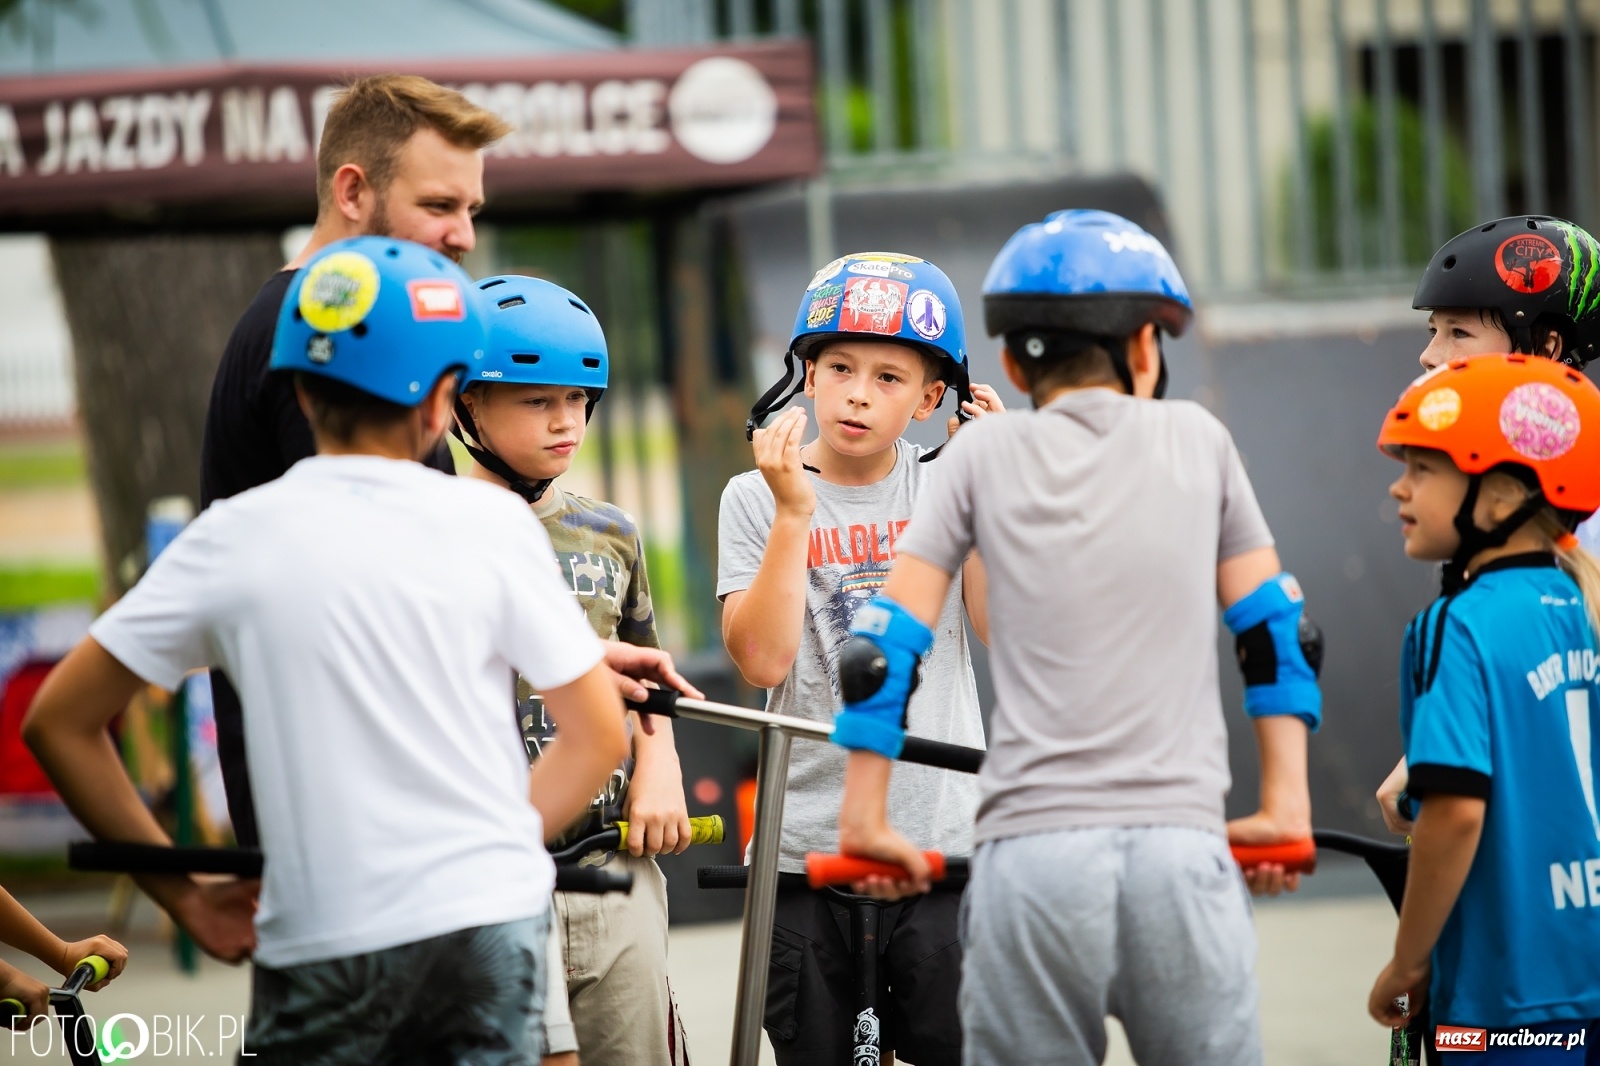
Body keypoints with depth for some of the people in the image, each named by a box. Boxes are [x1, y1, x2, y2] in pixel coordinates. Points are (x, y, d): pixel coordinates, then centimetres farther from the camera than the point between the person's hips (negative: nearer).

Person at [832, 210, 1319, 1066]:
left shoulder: (984, 456, 11)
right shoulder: (1196, 440, 14)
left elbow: (888, 642, 6)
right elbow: (1273, 628, 15)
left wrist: (865, 823, 10)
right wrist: (1285, 806, 17)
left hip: (1031, 849, 0)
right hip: (1182, 848, 0)